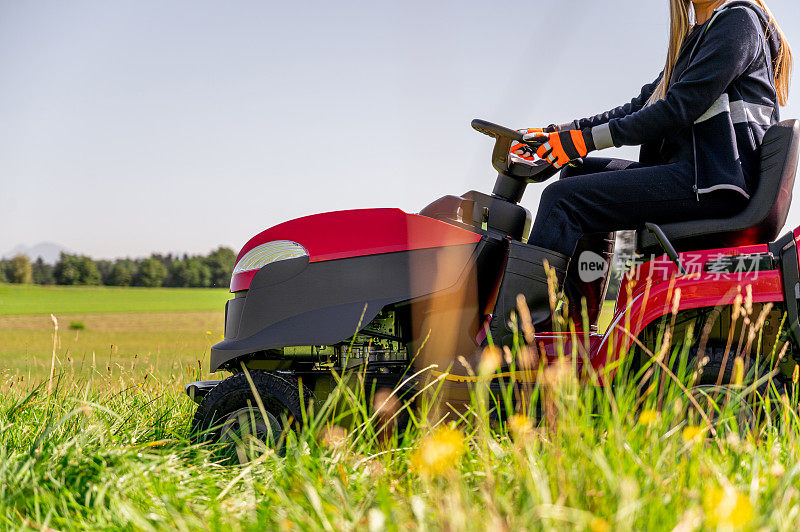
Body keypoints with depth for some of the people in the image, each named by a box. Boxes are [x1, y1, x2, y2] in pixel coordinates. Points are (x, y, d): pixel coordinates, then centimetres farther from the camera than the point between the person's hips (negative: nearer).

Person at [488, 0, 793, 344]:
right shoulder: (694, 38, 24)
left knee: (564, 199, -16)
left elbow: (680, 107, -16)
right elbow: (640, 107, 19)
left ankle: (504, 344, -20)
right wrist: (560, 133, 9)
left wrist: (587, 139, -15)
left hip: (714, 180, -10)